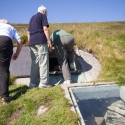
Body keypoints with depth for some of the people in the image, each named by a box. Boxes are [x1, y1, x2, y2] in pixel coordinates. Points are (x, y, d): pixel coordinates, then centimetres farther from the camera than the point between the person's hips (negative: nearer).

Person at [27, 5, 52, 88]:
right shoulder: (43, 16, 5)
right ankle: (43, 83, -8)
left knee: (34, 63, 7)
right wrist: (49, 42, -11)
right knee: (43, 62, -6)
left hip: (32, 41, 7)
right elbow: (45, 29, -9)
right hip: (41, 41, -7)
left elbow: (28, 32, 23)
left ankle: (33, 83, 7)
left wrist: (30, 43, 23)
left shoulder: (32, 18, 26)